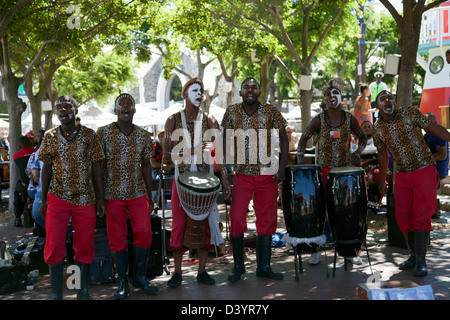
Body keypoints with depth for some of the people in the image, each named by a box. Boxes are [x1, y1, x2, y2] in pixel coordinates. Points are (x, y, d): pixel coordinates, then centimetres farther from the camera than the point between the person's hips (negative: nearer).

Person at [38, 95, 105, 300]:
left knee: (85, 246, 5)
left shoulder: (89, 135, 2)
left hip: (85, 198, 0)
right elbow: (46, 168, 8)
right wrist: (43, 200, 5)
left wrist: (100, 198, 0)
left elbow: (96, 167, 4)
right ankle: (56, 294, 6)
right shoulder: (50, 136, 5)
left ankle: (83, 292, 17)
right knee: (54, 246, -4)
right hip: (57, 198, 0)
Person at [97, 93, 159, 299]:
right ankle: (123, 282, 14)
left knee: (144, 233, -4)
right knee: (117, 238, 3)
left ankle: (140, 277, 14)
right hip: (113, 194, -2)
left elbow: (146, 165, 11)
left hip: (138, 193, 2)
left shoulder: (144, 136, 6)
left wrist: (149, 195, 10)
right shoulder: (103, 133, -3)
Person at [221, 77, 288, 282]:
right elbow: (226, 141, 8)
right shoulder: (232, 112, 2)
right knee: (236, 219, -3)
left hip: (267, 175, 0)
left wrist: (282, 168, -4)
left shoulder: (270, 112, -1)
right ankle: (238, 266, 12)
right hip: (240, 175, 0)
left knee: (267, 220, 5)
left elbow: (283, 138, 3)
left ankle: (264, 267, 16)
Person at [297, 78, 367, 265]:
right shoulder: (319, 120, -3)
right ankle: (316, 250, 10)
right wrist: (300, 163, -2)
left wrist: (357, 154, -1)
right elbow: (304, 139, 6)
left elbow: (363, 138, 15)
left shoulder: (350, 119, 0)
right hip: (323, 170, -1)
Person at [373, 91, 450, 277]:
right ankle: (414, 255, 22)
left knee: (421, 216, -10)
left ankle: (421, 261, -7)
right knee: (403, 218, 5)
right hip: (402, 176, 4)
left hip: (424, 172, -4)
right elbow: (383, 155, 15)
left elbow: (434, 128, -2)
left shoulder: (410, 113, -8)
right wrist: (382, 181, 21)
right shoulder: (378, 129, 2)